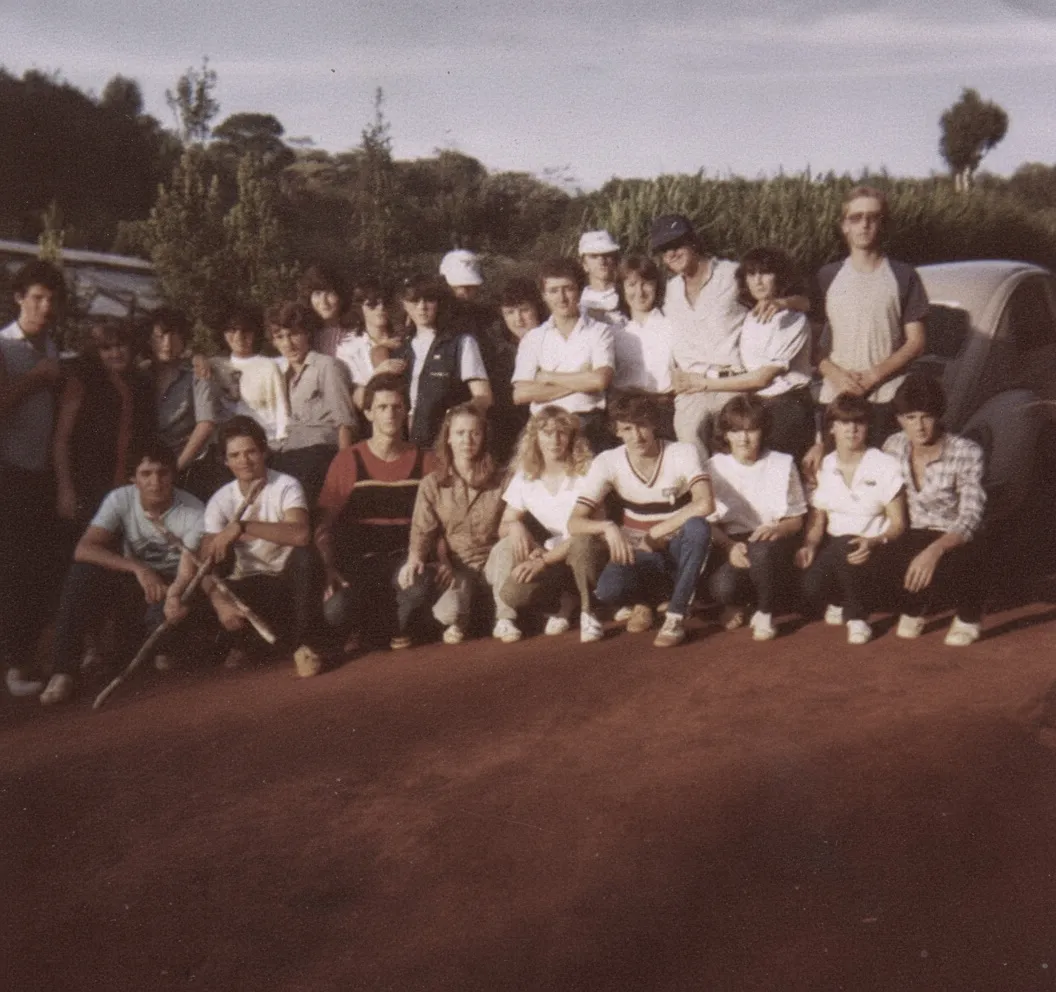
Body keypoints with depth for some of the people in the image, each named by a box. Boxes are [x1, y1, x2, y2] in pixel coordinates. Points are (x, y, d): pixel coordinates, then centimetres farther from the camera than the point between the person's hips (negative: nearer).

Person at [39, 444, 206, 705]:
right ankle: (63, 671, -23)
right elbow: (83, 549, -24)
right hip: (133, 584, 2)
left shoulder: (194, 511, -18)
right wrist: (138, 568, -38)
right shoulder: (120, 499, -13)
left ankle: (166, 654, 2)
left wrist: (178, 591, -51)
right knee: (82, 572, -26)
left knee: (166, 612, -37)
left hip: (172, 586, -2)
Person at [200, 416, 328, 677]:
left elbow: (301, 534, -35)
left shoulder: (285, 486, -14)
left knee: (305, 557, -34)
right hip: (250, 586, 3)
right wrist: (220, 602, -32)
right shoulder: (220, 500, -5)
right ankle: (239, 643, 13)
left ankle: (306, 644, -17)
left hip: (288, 580, -3)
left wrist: (242, 526, -40)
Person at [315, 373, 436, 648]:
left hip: (405, 559, 1)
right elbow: (324, 526, 0)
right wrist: (331, 571, -15)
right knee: (336, 612, -32)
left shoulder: (425, 461, 9)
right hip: (358, 562, -1)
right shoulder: (348, 461, 2)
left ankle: (397, 625, -1)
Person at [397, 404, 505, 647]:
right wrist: (415, 558, -24)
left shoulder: (498, 482, 7)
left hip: (488, 564, 1)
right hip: (449, 565, -1)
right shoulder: (432, 483, 6)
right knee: (448, 612, -34)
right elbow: (423, 529, -4)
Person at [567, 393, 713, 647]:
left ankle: (677, 615, -19)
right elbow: (574, 522, -15)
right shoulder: (608, 462, -8)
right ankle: (643, 601, 5)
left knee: (697, 527, -36)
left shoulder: (682, 454, -12)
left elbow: (704, 504, -30)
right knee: (608, 589, -33)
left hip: (678, 553, -1)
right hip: (638, 556, 1)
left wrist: (654, 533, -25)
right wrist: (607, 526, -35)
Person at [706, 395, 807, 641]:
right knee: (721, 587, -34)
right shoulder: (714, 467, 3)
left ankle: (765, 613, -9)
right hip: (731, 544, 0)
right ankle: (736, 604, 8)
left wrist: (776, 529, -19)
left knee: (761, 550, -39)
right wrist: (730, 546, -20)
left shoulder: (782, 464, 3)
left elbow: (796, 520, 5)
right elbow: (709, 522, 1)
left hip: (774, 544, 0)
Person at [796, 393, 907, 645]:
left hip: (874, 549, -3)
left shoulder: (885, 466, -6)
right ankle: (838, 600, 11)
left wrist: (874, 542, -27)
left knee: (843, 546, -38)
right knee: (811, 588, -29)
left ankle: (856, 615, -13)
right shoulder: (822, 468, 7)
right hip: (833, 546, 3)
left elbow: (898, 524, -7)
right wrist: (809, 545, -13)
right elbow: (817, 520, 8)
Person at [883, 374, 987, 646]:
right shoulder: (893, 446, -4)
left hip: (957, 543, -3)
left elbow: (970, 520, -22)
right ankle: (914, 608, 8)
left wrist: (935, 550, -40)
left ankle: (969, 615, 0)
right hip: (913, 539, 3)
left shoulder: (967, 453, -17)